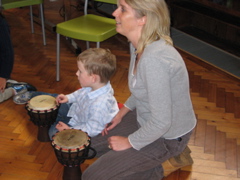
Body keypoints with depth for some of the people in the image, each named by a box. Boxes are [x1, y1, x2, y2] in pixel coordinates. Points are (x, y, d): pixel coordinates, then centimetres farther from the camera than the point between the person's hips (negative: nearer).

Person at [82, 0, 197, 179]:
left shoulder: (154, 58, -34)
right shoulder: (139, 44, -5)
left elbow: (161, 122, -30)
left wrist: (130, 142, -16)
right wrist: (122, 112, 8)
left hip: (166, 136, -9)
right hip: (145, 118, 9)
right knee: (92, 141, 18)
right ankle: (148, 164, 17)